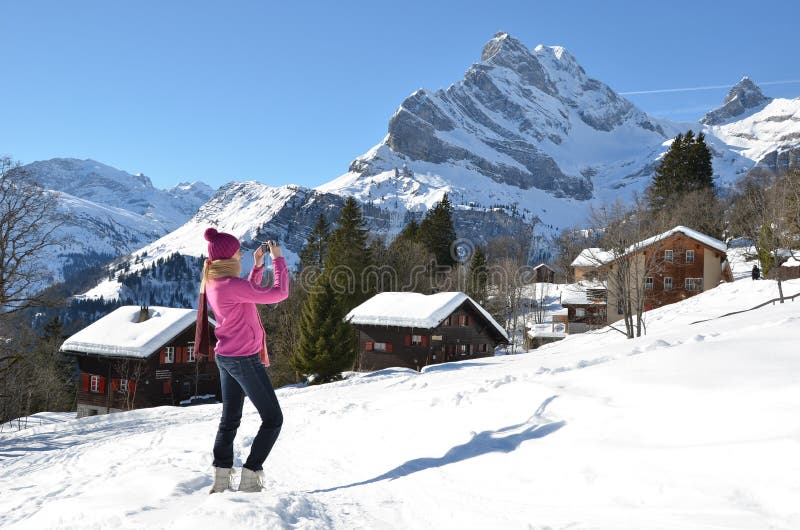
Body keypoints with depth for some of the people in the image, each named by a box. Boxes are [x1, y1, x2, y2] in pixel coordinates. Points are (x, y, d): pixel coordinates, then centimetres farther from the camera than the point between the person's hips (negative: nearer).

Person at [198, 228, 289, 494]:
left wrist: (258, 266, 12)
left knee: (230, 419, 17)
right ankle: (250, 476, 2)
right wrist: (278, 259, -13)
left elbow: (248, 294, 19)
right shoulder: (232, 285, -25)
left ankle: (221, 478, 19)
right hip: (245, 359, -9)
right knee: (273, 419, 2)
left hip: (226, 358, 9)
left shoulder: (212, 283, 4)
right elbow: (279, 293, -23)